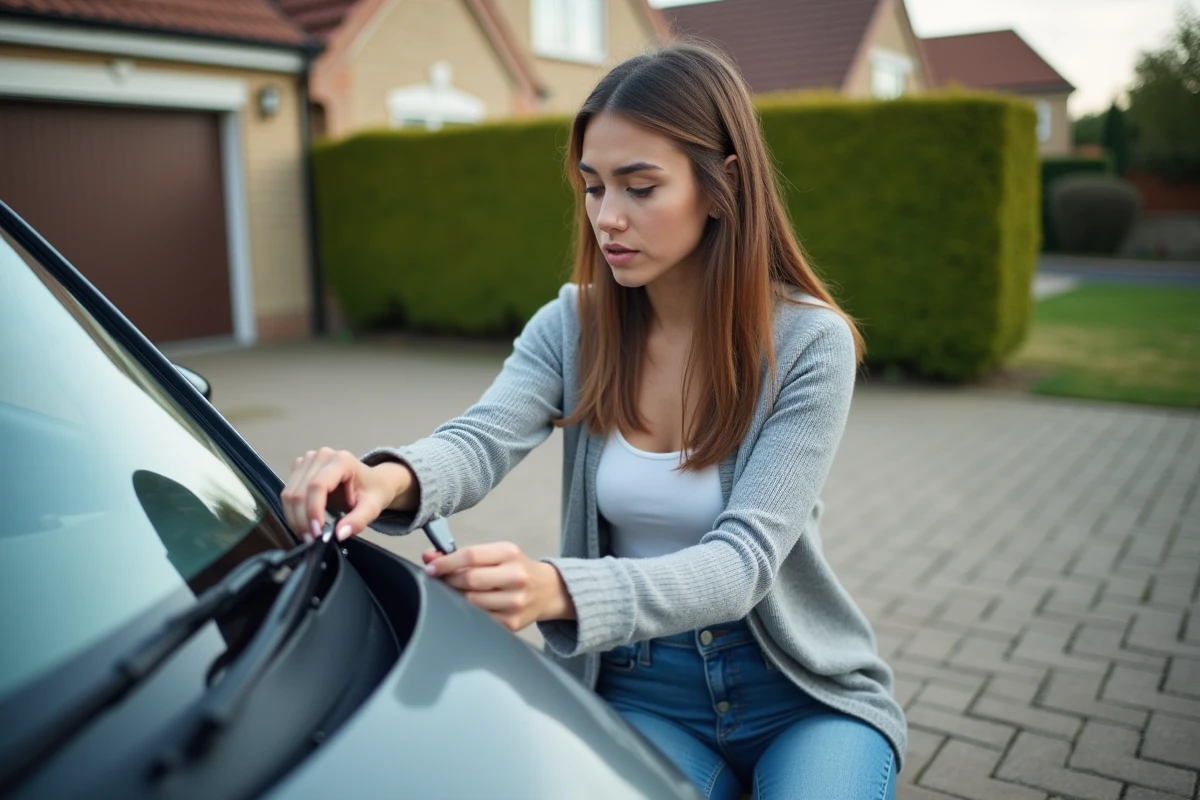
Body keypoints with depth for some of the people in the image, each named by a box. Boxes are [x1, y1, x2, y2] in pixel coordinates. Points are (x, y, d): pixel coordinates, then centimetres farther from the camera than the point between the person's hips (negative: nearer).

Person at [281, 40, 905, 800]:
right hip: (641, 688, 2)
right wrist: (394, 475, -45)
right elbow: (482, 440, -21)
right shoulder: (573, 327, -5)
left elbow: (742, 560, -25)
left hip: (802, 693, -1)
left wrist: (560, 591, -43)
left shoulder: (810, 343, -17)